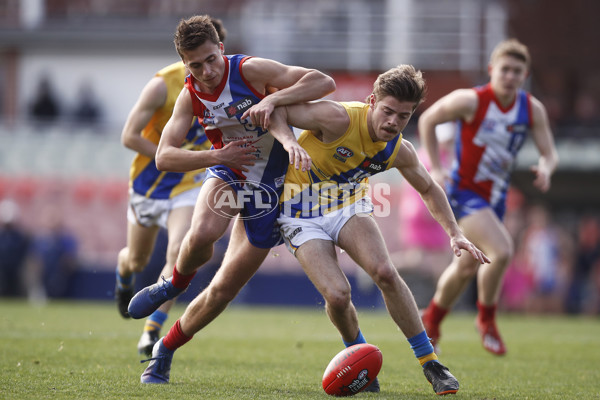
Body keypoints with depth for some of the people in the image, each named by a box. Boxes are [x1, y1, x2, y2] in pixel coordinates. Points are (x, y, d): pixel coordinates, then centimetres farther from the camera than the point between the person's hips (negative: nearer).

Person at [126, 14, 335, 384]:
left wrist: (273, 100, -41)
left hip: (269, 188, -2)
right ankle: (176, 284, 0)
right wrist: (218, 156, -28)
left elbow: (324, 82, -27)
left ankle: (165, 352, 22)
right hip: (227, 173, 2)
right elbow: (164, 157, -13)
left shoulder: (250, 70, -22)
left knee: (223, 290, 1)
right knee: (202, 234, -34)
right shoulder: (190, 96, -9)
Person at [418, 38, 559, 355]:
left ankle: (432, 318, 41)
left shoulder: (533, 109, -3)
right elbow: (427, 120, -4)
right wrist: (435, 168, -9)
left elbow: (549, 153, 2)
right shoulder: (470, 101, -17)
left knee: (467, 267, 18)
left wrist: (545, 167, -22)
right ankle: (486, 318, -3)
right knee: (501, 251, -25)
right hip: (464, 192, -6)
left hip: (496, 197, 6)